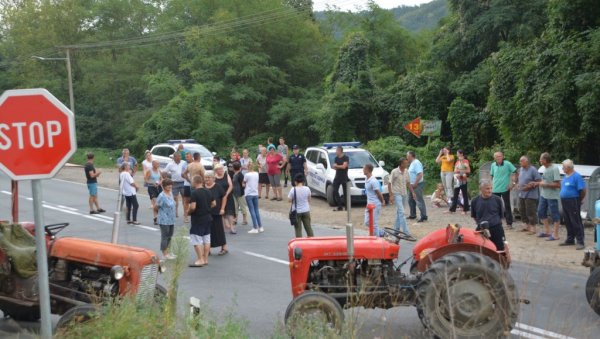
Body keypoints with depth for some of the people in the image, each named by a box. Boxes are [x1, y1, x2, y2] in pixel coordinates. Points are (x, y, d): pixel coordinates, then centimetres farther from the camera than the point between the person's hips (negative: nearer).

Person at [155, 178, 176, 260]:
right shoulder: (162, 196, -19)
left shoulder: (170, 193, 5)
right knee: (164, 236, 2)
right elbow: (155, 207, -14)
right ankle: (165, 253, 12)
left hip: (171, 219, 8)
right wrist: (159, 213, 4)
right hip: (164, 220, -8)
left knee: (169, 236, 16)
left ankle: (167, 252, 28)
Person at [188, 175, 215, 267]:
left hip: (197, 219, -7)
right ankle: (205, 259, 18)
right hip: (208, 218, 7)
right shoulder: (208, 192, 5)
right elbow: (214, 203, 11)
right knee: (206, 239, 12)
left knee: (196, 240, -1)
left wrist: (188, 212, -5)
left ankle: (200, 260, -2)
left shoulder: (194, 193, -17)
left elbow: (193, 207, -23)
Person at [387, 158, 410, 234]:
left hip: (404, 194, 7)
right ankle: (406, 232, -17)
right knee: (401, 212, -14)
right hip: (397, 194, -7)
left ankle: (396, 229, 26)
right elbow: (389, 183, -11)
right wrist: (391, 195, -15)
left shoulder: (406, 172, 4)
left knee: (399, 212, 15)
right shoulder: (394, 172, -14)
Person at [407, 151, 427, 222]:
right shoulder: (412, 163, 14)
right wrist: (411, 184, 15)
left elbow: (420, 174, -25)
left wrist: (415, 184, -23)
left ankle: (424, 217, -7)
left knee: (419, 201, -10)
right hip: (413, 185, 11)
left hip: (417, 184, -11)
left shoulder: (416, 163, -17)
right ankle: (413, 215, 29)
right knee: (411, 200, 18)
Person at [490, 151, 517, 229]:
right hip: (495, 189, 4)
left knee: (507, 206, 4)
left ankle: (509, 223, 11)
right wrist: (492, 184, 10)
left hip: (505, 188, -4)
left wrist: (512, 183, -10)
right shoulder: (493, 165, 3)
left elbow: (515, 172, -6)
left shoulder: (507, 164, -10)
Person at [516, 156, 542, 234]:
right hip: (521, 194, 8)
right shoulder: (521, 169, 11)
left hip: (530, 195, -8)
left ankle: (533, 228, 2)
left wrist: (530, 186, -21)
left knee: (531, 212, -6)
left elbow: (538, 181, -14)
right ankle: (527, 225, 26)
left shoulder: (533, 170, -12)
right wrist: (518, 185, 6)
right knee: (522, 210, 13)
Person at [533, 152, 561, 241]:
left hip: (552, 196, -9)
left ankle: (555, 235, 9)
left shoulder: (554, 169, -18)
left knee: (554, 214, 1)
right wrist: (539, 183, 5)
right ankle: (547, 231, 30)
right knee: (541, 212, 16)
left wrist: (545, 184, -18)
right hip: (543, 195, 9)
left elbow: (558, 184, -20)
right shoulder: (545, 168, 7)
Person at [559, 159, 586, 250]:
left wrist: (580, 200, -3)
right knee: (568, 222, 14)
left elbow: (582, 190, -15)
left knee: (576, 223, -6)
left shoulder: (576, 176, -14)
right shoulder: (565, 176, 12)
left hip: (573, 202, -9)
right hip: (564, 202, 9)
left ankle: (580, 242, -4)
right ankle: (570, 240, 25)